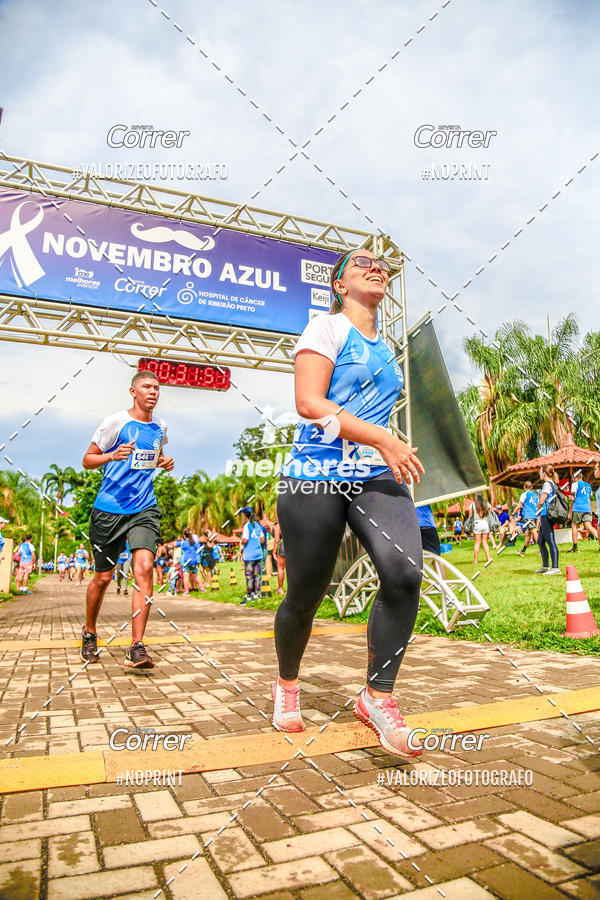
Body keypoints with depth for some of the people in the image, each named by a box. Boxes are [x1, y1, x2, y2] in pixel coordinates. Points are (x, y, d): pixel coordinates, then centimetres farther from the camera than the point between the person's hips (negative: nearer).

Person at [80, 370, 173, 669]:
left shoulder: (160, 427, 10)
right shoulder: (116, 422, -5)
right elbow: (87, 460, -1)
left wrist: (164, 462, 6)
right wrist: (112, 455, -21)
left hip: (144, 509, 3)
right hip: (109, 509, -2)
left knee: (144, 567, -18)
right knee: (102, 578, 8)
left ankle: (136, 650, -14)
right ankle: (89, 634, 36)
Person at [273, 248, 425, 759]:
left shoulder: (384, 348, 21)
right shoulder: (327, 328, -1)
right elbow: (309, 402, -14)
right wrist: (384, 439, -18)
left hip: (377, 476, 6)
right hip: (317, 476, -5)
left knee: (405, 570, -20)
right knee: (306, 596, 4)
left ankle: (377, 698, -4)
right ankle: (287, 685, 33)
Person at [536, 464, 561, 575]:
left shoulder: (547, 484, -11)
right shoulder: (552, 484, 19)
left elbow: (541, 501, -16)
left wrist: (538, 512, 3)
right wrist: (540, 517, 22)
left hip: (546, 516, -10)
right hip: (546, 516, 10)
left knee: (550, 542, -9)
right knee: (540, 541, 15)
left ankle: (555, 568, -7)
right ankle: (545, 566, 22)